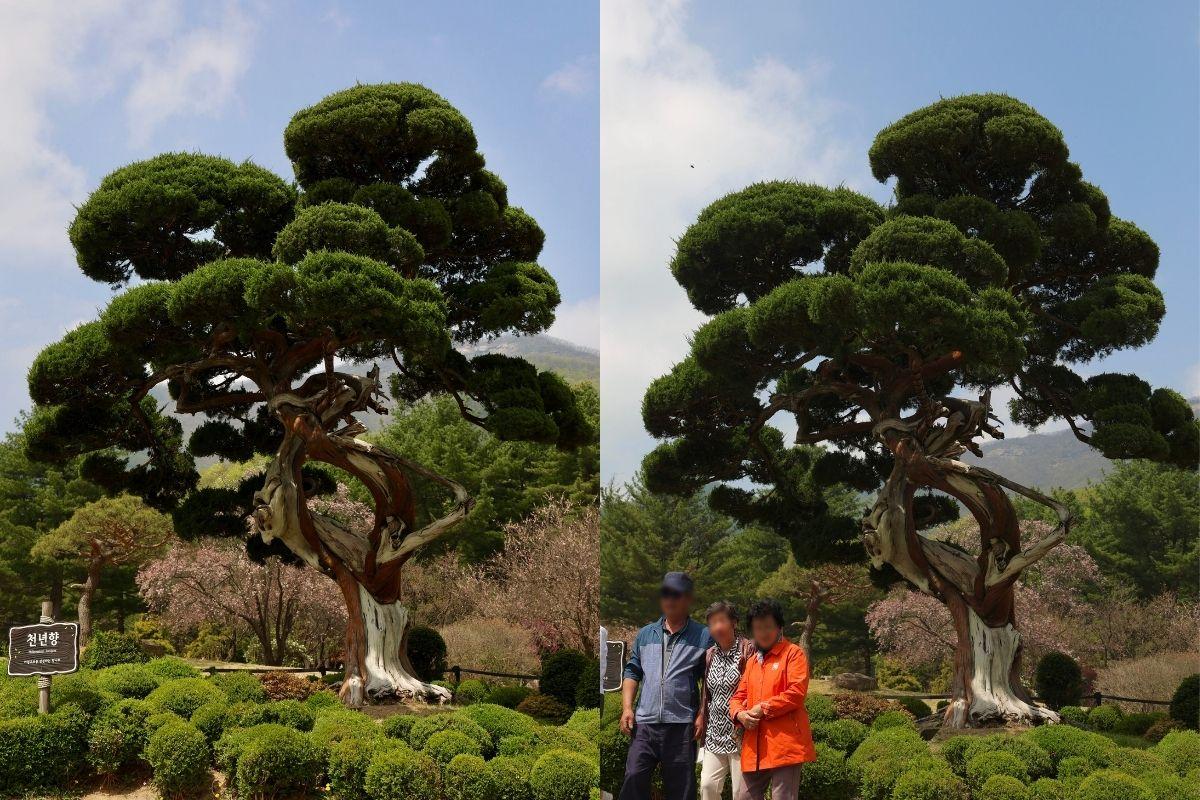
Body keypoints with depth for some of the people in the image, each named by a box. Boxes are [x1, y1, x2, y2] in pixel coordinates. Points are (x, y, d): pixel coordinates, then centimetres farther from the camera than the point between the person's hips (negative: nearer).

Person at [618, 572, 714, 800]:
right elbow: (632, 672, 15)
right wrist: (627, 708, 3)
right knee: (634, 779, -5)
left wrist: (702, 716, -7)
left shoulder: (703, 637, 3)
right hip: (644, 723, 3)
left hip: (682, 725, -2)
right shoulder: (645, 634, 14)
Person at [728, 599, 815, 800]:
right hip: (755, 747, 7)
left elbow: (796, 693, -12)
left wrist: (763, 709, -10)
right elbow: (738, 697, 20)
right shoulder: (751, 661, 22)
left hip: (785, 744, -7)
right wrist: (740, 714, -3)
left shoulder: (793, 653, 0)